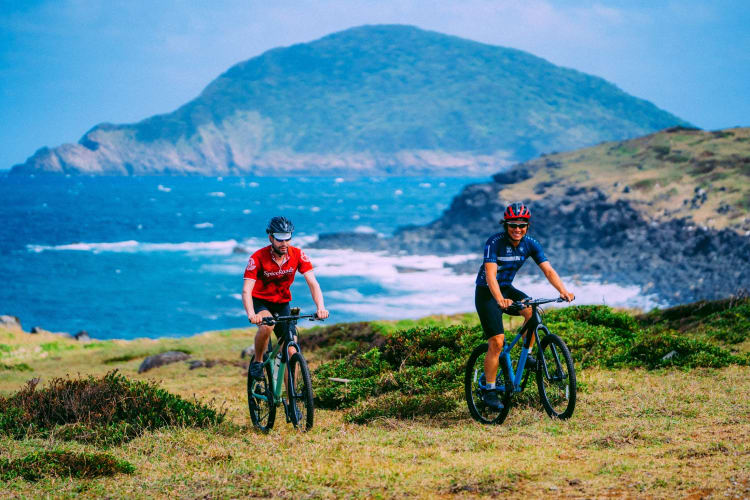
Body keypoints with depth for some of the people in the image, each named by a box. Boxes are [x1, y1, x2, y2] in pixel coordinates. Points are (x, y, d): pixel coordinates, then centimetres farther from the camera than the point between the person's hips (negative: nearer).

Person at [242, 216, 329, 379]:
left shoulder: (298, 255, -15)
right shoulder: (258, 258, -23)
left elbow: (312, 283, -19)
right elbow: (246, 290, -30)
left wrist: (321, 307, -37)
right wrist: (251, 314, -48)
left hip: (282, 303, 3)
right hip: (260, 301, -3)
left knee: (291, 351, -6)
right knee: (267, 325, -36)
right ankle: (257, 362, -11)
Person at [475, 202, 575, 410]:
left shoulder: (530, 244, -8)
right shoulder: (495, 242, -23)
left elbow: (548, 270, -14)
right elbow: (490, 274, -34)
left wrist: (563, 291, -32)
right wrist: (499, 299, -51)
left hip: (507, 289, 5)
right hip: (487, 292, -5)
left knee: (533, 311, -25)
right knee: (497, 342, -15)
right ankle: (489, 391, -6)